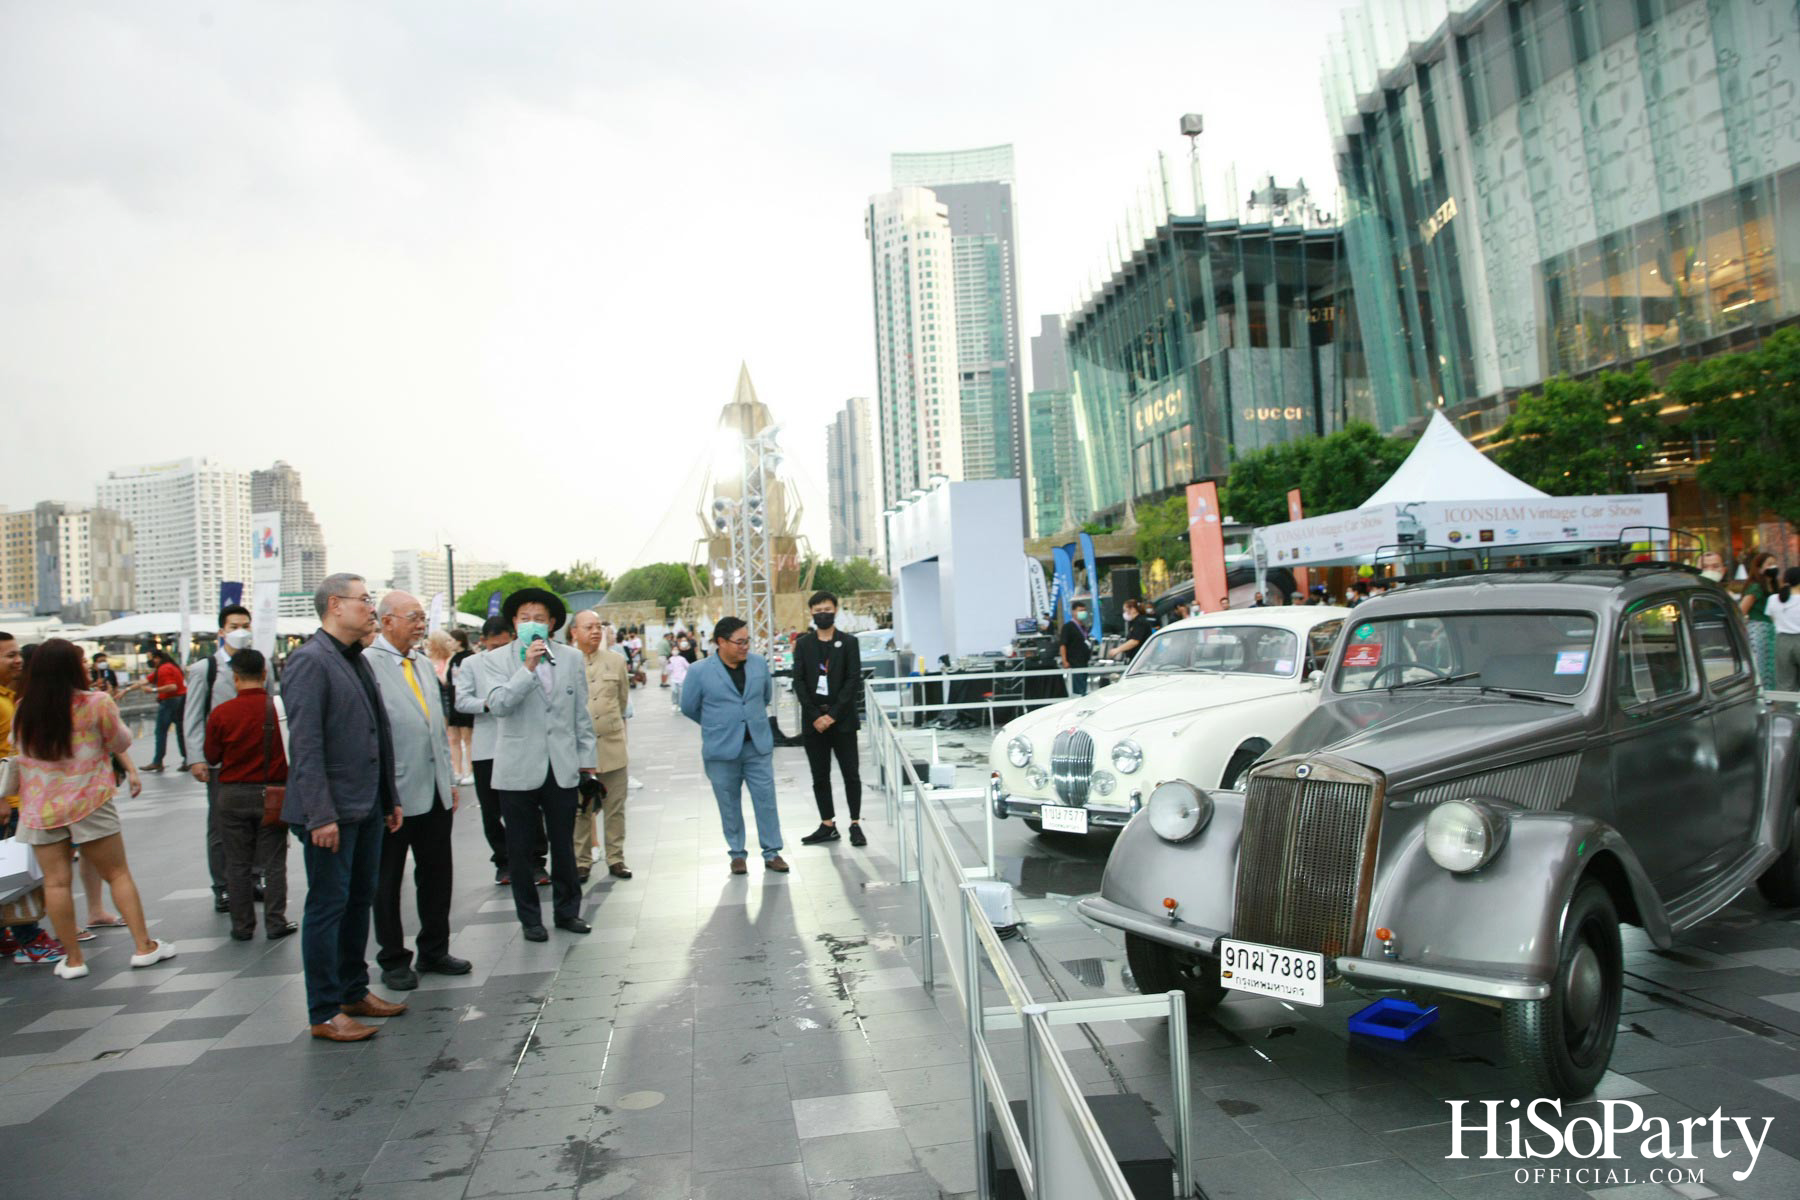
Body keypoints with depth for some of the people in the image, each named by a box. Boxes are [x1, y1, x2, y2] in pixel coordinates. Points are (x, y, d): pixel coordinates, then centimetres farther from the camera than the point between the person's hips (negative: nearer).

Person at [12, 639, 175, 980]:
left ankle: (72, 959, 11)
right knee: (118, 874, 7)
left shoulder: (23, 710, 0)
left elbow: (19, 754, 11)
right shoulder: (97, 703, -11)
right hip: (89, 802, -3)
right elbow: (121, 743, 0)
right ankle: (144, 946, 9)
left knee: (56, 882, 6)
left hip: (39, 808, 3)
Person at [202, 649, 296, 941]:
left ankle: (242, 926, 16)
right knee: (274, 861, 9)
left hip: (233, 794, 0)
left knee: (237, 864, 11)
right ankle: (275, 922, 12)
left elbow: (212, 757, 2)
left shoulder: (221, 713, -10)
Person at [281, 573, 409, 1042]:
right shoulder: (310, 661, -13)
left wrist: (390, 798, 17)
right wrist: (320, 815, -21)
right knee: (327, 907, 0)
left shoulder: (357, 660, 14)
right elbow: (305, 743, -18)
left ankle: (355, 991, 28)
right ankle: (325, 1013, 10)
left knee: (360, 901, 16)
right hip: (331, 811, -9)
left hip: (367, 806, 9)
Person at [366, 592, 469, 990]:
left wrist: (450, 779, 16)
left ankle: (434, 951, 28)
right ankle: (393, 961, 21)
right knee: (387, 881, 9)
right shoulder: (367, 664, -11)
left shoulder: (423, 664, 14)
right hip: (393, 794, -7)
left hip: (435, 791, 7)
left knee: (437, 874, 14)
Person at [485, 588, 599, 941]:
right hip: (518, 770, -2)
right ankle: (529, 918, 21)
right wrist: (528, 667, -22)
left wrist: (586, 760, 9)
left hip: (562, 768, 2)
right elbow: (498, 705, -16)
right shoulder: (499, 659, -1)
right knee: (520, 849, 7)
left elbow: (581, 715, 10)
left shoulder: (572, 660, 6)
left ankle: (568, 911, 27)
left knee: (563, 845, 11)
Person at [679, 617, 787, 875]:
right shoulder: (700, 672, -9)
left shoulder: (759, 663, 1)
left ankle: (772, 852, 15)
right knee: (730, 805, 8)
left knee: (766, 799, 4)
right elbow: (689, 708, 3)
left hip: (758, 745, 2)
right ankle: (737, 854, 22)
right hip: (722, 749, -2)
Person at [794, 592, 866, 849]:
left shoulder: (849, 642, 2)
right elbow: (799, 683, 1)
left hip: (842, 719, -2)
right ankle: (827, 825, 15)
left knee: (851, 774, 0)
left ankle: (855, 824, 9)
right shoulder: (803, 645, 7)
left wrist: (832, 715, -13)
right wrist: (816, 716, -9)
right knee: (820, 776, 7)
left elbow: (853, 681, -6)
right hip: (813, 720, 2)